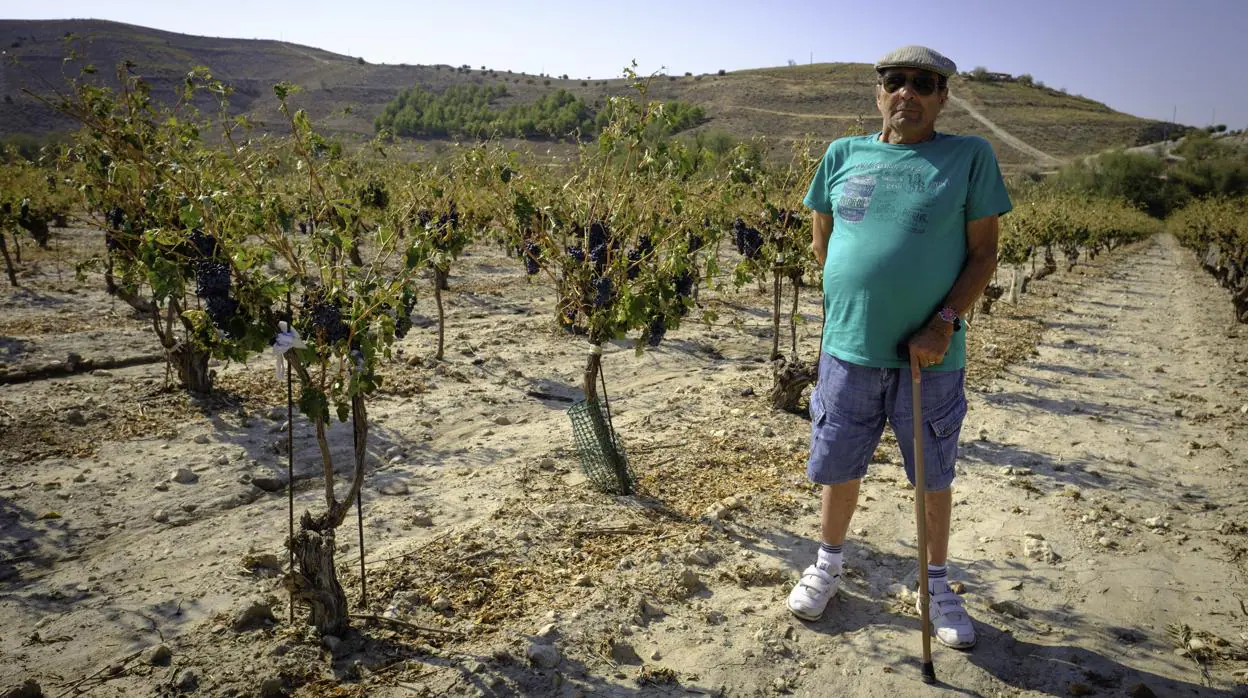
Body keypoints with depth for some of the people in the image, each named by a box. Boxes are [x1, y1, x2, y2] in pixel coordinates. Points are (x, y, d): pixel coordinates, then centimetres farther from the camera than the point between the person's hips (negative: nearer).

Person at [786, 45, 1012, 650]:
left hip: (930, 355, -2)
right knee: (839, 465, 14)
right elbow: (821, 242, 14)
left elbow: (983, 252, -4)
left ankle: (936, 584, 34)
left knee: (934, 474, 12)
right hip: (848, 348, 2)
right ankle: (828, 564, 38)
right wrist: (857, 294, 5)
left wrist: (945, 323, -16)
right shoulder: (843, 155, 6)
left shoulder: (970, 157, -2)